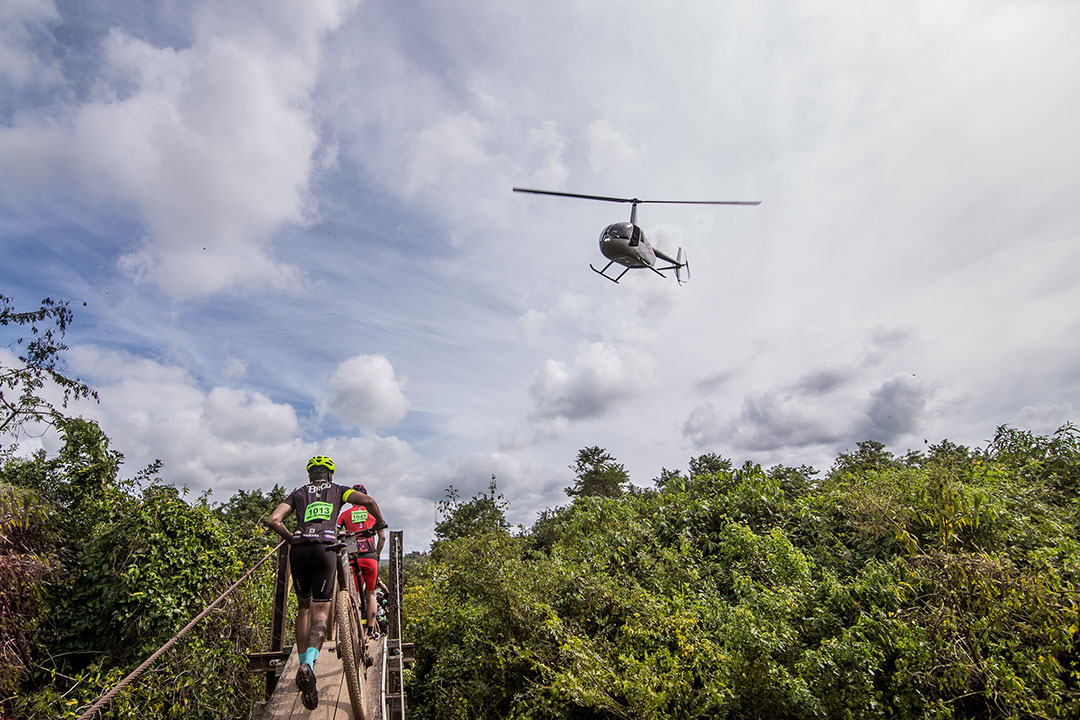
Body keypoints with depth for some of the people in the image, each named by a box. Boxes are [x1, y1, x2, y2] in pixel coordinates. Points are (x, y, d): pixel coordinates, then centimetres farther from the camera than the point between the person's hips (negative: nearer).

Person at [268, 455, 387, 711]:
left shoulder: (298, 493, 23)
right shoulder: (338, 490, 19)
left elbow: (274, 520, 9)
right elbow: (368, 501, 2)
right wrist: (380, 523, 17)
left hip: (298, 550, 2)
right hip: (324, 548, -2)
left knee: (303, 607, 20)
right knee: (321, 611, -1)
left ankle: (303, 664, 15)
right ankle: (308, 664, -23)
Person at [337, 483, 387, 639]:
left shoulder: (345, 514, 9)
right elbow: (382, 537, 5)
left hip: (353, 558, 0)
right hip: (370, 557, 0)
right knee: (370, 593, 12)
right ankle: (371, 630, 10)